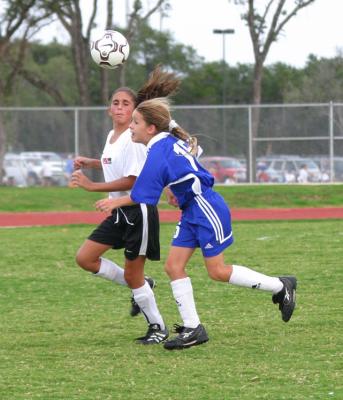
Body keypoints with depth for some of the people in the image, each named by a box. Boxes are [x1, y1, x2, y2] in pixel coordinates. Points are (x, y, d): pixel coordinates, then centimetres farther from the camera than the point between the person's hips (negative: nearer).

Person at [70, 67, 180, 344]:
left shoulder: (133, 139, -17)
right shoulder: (112, 137, 10)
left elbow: (131, 180, -22)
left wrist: (92, 186, -23)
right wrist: (90, 163, 15)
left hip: (138, 211, -9)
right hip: (119, 212, 9)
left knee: (132, 275, -3)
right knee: (85, 258, 4)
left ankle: (158, 328, 14)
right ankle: (141, 287, 18)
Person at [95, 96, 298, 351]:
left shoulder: (158, 154, -22)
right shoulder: (170, 141, 6)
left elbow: (142, 197, -19)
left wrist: (116, 202, -5)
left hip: (207, 210, -10)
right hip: (192, 212, 10)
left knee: (218, 271, -2)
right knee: (174, 266, 3)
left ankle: (281, 286, 12)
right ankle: (192, 329, 5)